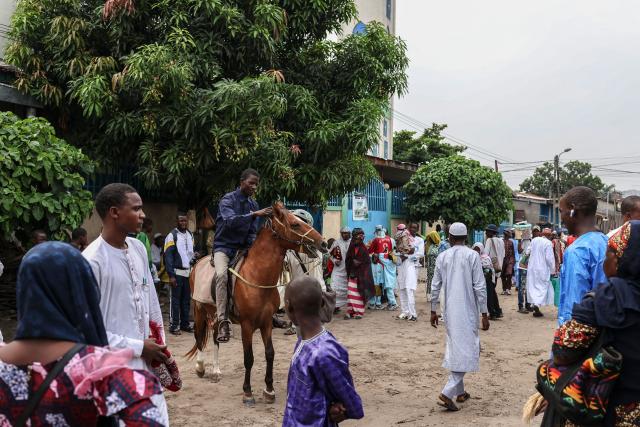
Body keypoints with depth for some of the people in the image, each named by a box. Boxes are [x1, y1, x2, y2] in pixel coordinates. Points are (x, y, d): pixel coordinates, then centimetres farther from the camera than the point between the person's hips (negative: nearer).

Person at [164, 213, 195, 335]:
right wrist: (171, 275, -17)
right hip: (177, 272, -6)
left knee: (187, 299, 11)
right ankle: (174, 325, 6)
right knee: (176, 299, -1)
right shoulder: (172, 236, -9)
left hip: (188, 272, 6)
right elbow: (168, 256, -12)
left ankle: (185, 323, 20)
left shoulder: (190, 235, 11)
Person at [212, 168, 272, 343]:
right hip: (224, 246, -6)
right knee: (222, 274, -32)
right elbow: (230, 220, -29)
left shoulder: (254, 204, 8)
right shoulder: (228, 199, -10)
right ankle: (223, 321, -33)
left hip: (243, 247, 7)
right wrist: (254, 214, -35)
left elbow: (252, 232, 8)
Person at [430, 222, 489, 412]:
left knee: (454, 348, 17)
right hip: (467, 311, -4)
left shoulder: (442, 257, 3)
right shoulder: (472, 256, -8)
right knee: (466, 350, -1)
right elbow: (480, 287, -10)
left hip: (449, 310, 5)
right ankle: (447, 393, -11)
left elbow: (435, 286, 5)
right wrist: (484, 313, -5)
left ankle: (459, 391, 26)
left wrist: (433, 311, 15)